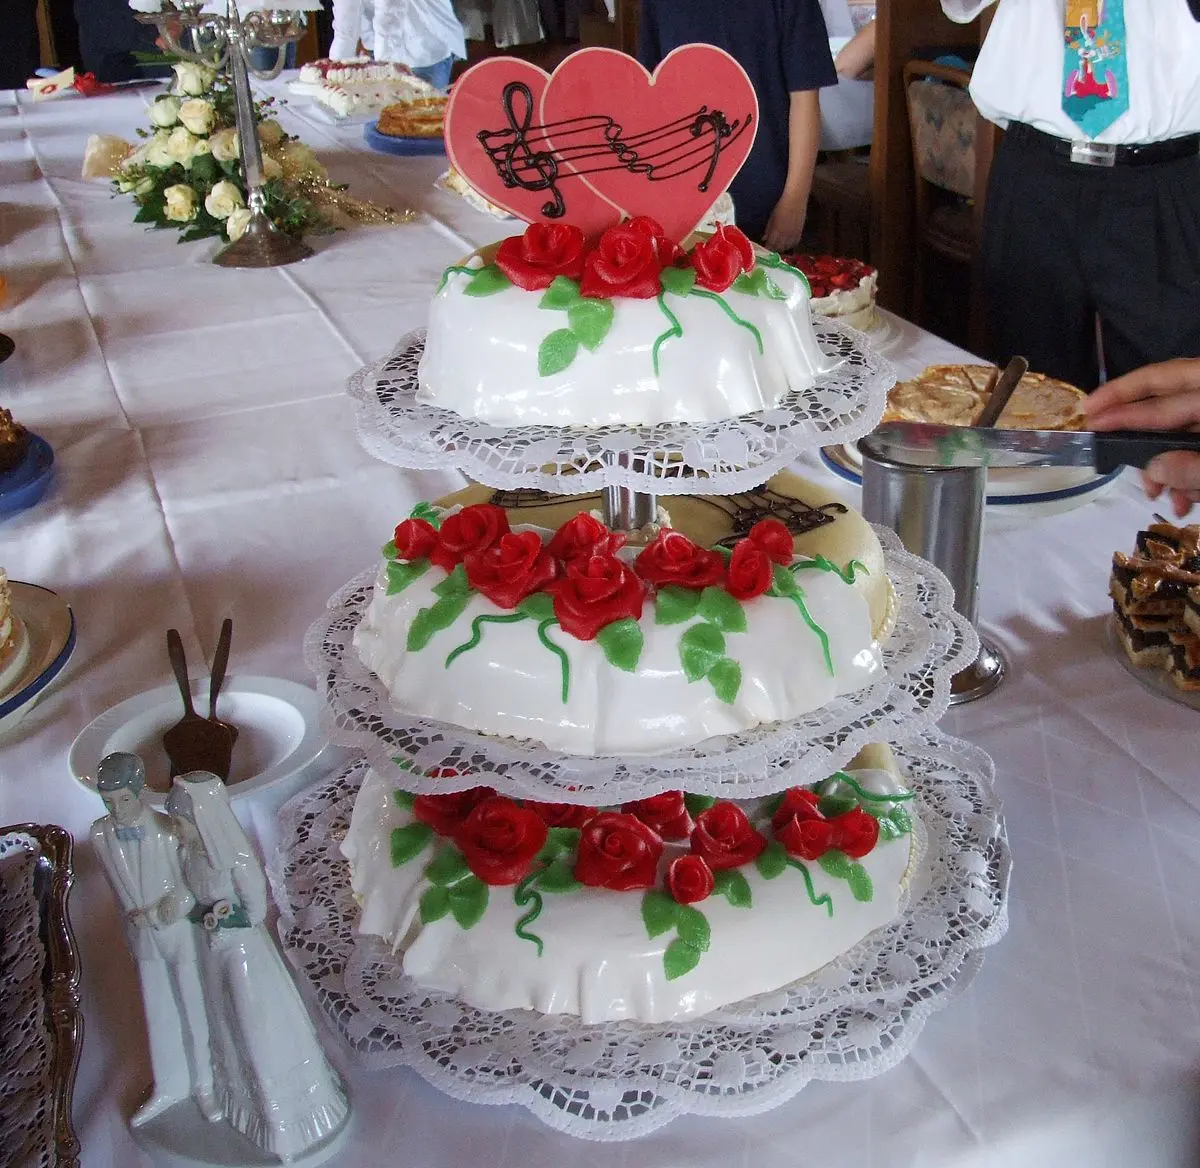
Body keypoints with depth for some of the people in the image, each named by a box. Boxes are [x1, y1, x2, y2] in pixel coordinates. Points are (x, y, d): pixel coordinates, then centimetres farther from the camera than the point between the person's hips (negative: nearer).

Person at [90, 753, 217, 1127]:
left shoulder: (171, 831, -28)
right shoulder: (100, 834, -15)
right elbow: (123, 890, -5)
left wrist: (153, 915, -14)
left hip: (181, 930, -3)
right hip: (142, 932, 4)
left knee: (193, 1010, 14)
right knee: (156, 1011, 20)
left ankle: (203, 1083, 37)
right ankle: (169, 1086, 41)